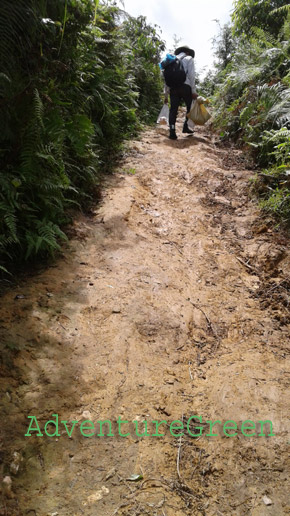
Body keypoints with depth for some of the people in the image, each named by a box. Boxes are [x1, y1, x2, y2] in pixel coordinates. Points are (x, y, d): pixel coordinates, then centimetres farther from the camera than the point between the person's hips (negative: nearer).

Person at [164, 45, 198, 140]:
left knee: (173, 109, 0)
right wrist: (193, 91, -3)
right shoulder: (189, 59, 10)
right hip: (185, 86, -4)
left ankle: (172, 132, -9)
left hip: (173, 87, 4)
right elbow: (191, 75, -3)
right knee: (191, 107, 14)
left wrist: (166, 94, 18)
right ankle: (186, 126, 7)